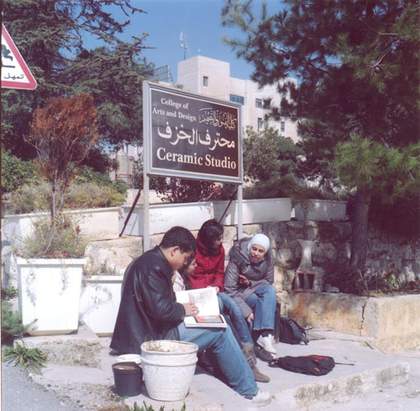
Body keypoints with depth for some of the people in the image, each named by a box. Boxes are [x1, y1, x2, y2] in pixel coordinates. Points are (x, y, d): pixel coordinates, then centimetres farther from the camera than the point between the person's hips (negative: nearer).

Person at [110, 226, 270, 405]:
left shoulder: (149, 261, 12)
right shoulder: (153, 267, -21)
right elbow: (161, 309, -28)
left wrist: (180, 307, 6)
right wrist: (182, 309, -10)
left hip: (146, 330, 11)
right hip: (155, 336, -11)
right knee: (221, 332, -7)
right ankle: (248, 390, 4)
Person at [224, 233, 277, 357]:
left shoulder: (267, 260, -9)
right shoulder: (237, 259, -23)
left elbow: (269, 281, 3)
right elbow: (230, 290, -23)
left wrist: (250, 283, -17)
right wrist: (247, 312, -31)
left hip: (254, 288, 4)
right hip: (240, 292, -4)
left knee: (270, 290, -28)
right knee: (260, 300, -31)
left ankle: (265, 335, -34)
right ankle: (262, 336, -24)